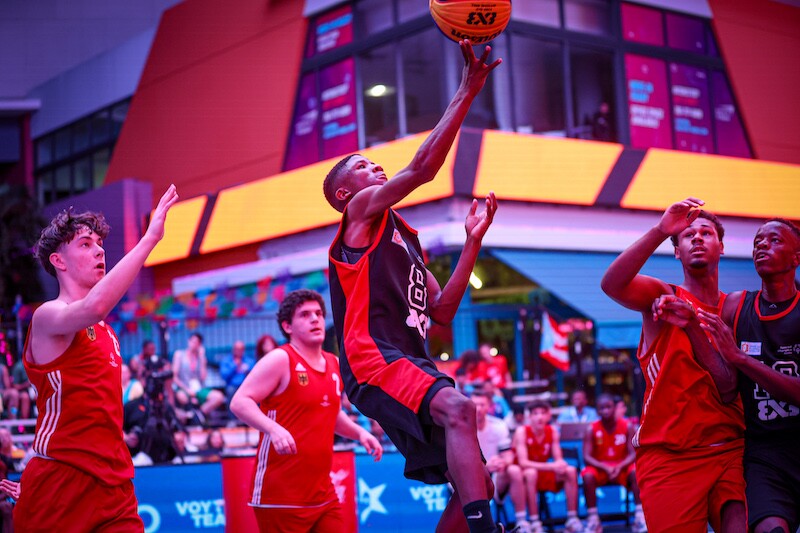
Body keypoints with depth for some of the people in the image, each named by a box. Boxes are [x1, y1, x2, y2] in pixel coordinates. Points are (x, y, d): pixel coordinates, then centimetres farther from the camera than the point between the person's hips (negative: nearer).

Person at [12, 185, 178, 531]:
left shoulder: (106, 331, 19)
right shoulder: (47, 316, -6)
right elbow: (94, 307, -29)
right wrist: (150, 238, -26)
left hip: (114, 485, 7)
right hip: (61, 483, -7)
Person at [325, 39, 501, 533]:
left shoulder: (405, 239, 30)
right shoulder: (361, 212, 7)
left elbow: (442, 311, 22)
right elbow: (423, 167, -10)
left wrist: (473, 241, 20)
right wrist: (468, 90, -10)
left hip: (414, 363, 9)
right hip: (375, 359, -9)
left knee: (474, 484, 5)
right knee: (459, 408, -37)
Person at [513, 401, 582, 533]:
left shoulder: (552, 432, -3)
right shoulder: (522, 431, -18)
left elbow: (559, 460, -4)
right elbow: (523, 462, -26)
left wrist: (561, 465, -31)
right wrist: (551, 466, -35)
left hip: (544, 473, 5)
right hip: (524, 474, -5)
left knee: (571, 471, -17)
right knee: (531, 473, -37)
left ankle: (572, 519, -13)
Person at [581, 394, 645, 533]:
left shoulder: (627, 427, -7)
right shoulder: (592, 429, -9)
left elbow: (633, 453, -11)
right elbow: (587, 457, -14)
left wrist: (620, 467, -30)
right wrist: (605, 467, -29)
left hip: (621, 467, 0)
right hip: (600, 468, 0)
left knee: (636, 472, -31)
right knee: (587, 476, -33)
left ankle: (640, 516, -27)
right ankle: (593, 519, -25)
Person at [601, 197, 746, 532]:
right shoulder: (662, 296, 3)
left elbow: (728, 391, -3)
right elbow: (611, 285, -21)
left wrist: (690, 321, -15)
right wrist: (660, 231, -27)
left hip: (731, 454, 3)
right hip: (668, 457, -3)